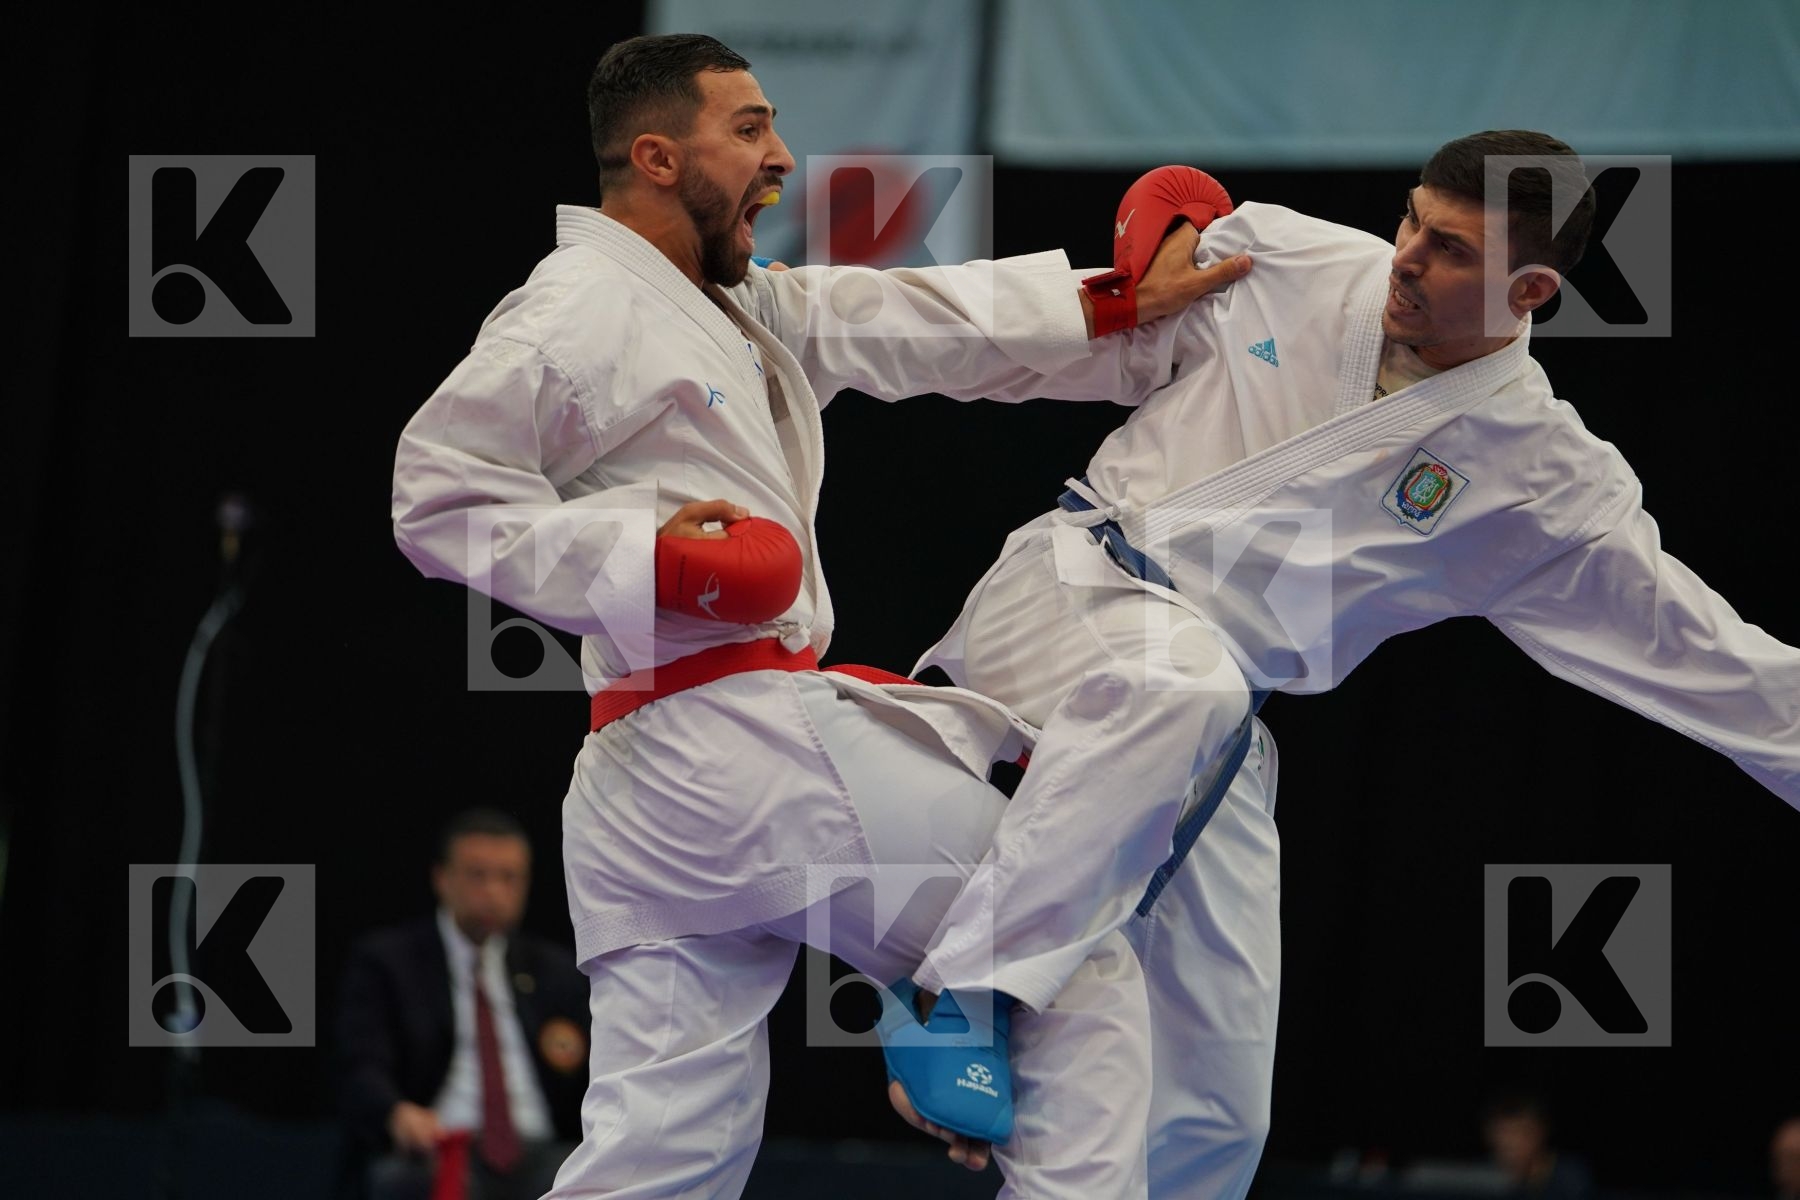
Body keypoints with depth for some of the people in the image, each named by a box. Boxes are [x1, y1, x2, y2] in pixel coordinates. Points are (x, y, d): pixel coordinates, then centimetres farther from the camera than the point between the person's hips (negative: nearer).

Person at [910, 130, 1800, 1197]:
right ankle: (967, 999, -42)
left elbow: (1702, 655, -4)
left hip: (1209, 749, 2)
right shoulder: (1281, 259, -1)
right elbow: (1096, 348, 13)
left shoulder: (1542, 481, -5)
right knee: (1183, 682, -39)